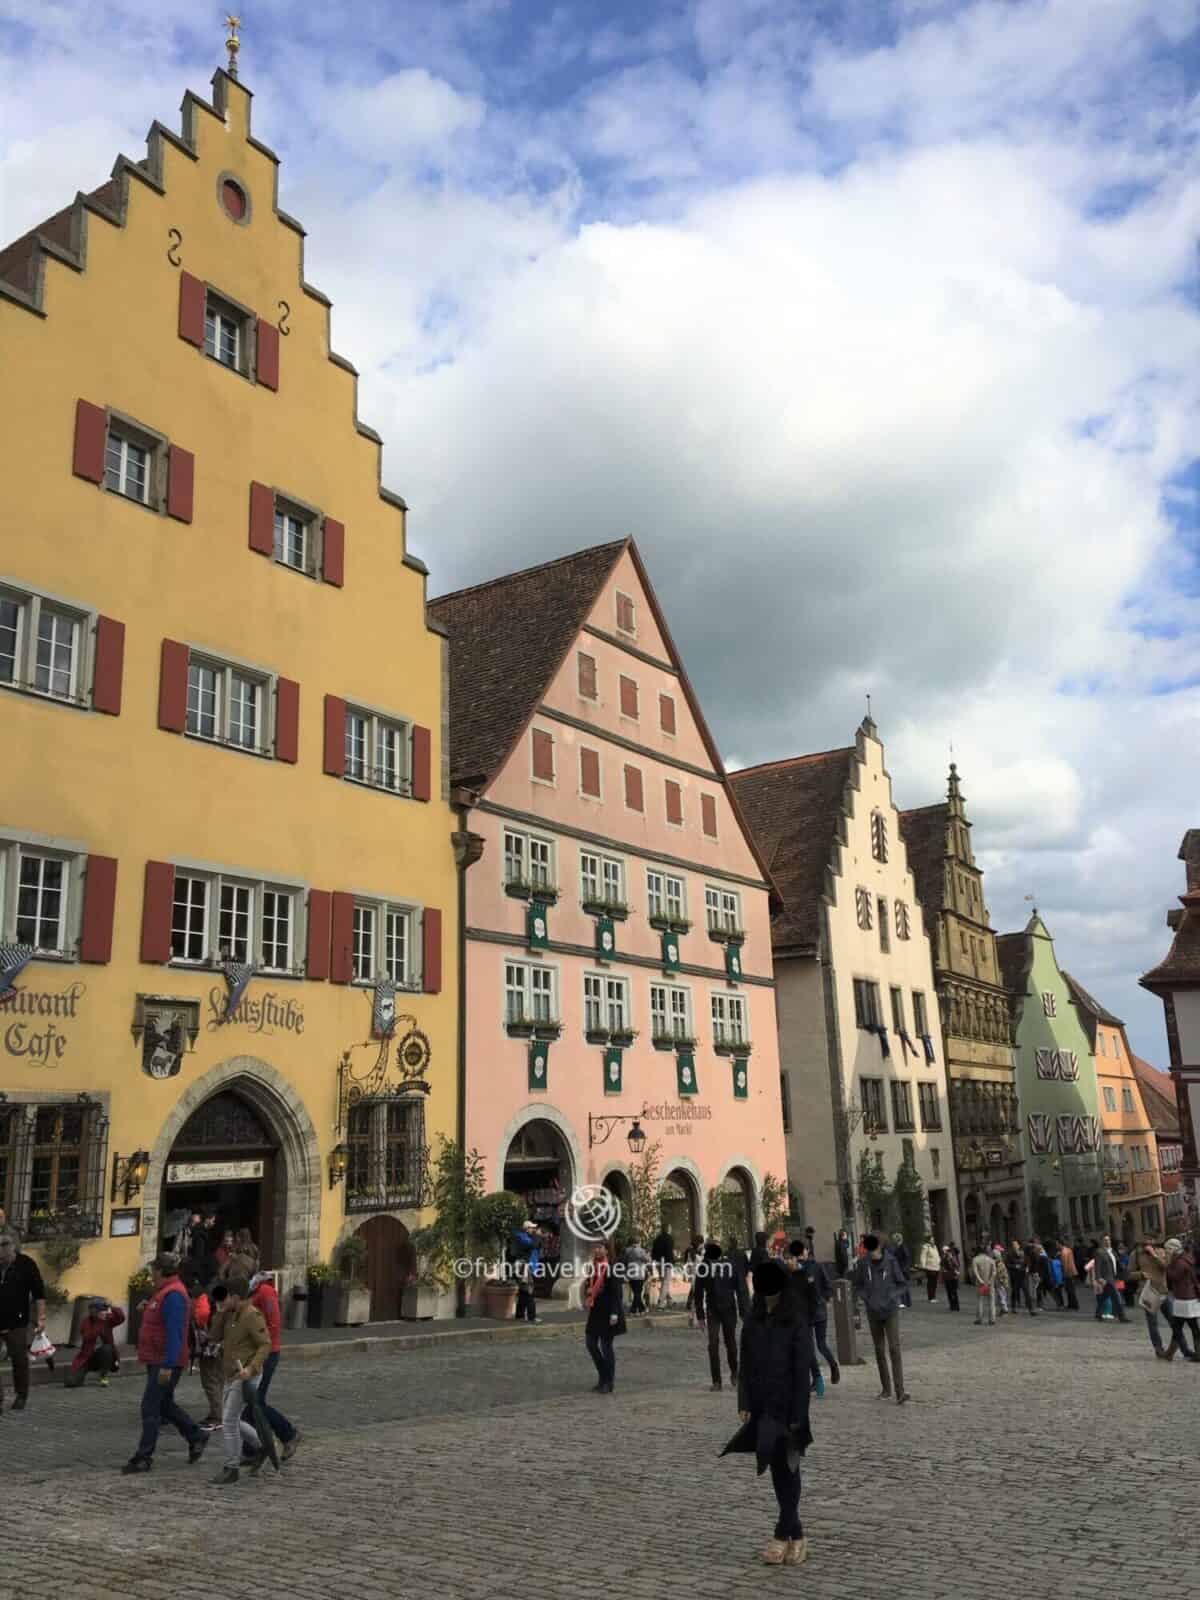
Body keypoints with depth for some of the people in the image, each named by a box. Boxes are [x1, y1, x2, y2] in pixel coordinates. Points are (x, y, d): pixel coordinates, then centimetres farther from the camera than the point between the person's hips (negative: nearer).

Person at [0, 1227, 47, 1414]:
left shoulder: (26, 1264, -4)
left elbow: (39, 1293, -2)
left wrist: (41, 1318, -8)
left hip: (16, 1323, -2)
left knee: (19, 1360, 6)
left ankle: (21, 1396, 23)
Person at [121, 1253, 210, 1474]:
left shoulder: (173, 1295, -20)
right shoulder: (164, 1292, 14)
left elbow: (174, 1332, -26)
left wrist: (167, 1365, -28)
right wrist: (147, 1308, 9)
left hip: (165, 1363, -11)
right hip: (157, 1361, 11)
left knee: (150, 1407, -6)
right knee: (165, 1405, 18)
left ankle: (143, 1458, 2)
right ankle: (197, 1437, 27)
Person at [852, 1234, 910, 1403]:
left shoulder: (891, 1261, -9)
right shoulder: (863, 1264, -5)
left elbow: (902, 1284, -1)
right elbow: (858, 1284, 8)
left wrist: (891, 1298, -16)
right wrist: (867, 1299, -7)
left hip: (891, 1311, -2)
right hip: (873, 1313, 2)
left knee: (894, 1348, -14)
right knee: (879, 1350, 10)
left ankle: (900, 1391, -16)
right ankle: (886, 1389, 24)